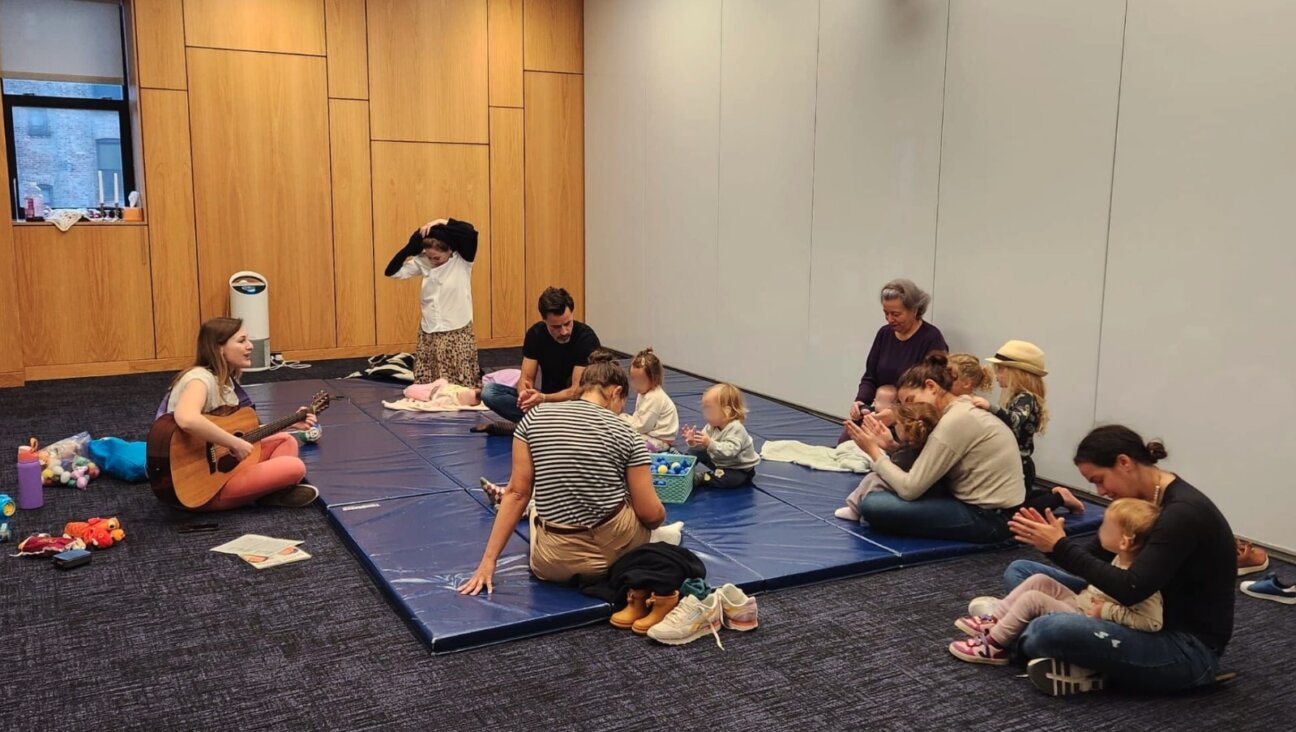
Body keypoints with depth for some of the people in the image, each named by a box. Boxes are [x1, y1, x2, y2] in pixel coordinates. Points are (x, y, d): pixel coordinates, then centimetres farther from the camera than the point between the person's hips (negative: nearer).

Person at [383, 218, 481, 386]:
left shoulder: (462, 260, -9)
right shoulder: (422, 262, 1)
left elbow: (470, 232, -26)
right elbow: (391, 272, -1)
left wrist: (442, 222, -19)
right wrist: (410, 247, -9)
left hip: (458, 334, -4)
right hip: (428, 336, 4)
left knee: (463, 388, 3)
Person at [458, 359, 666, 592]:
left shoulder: (534, 418, -2)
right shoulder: (625, 434, -5)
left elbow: (517, 493, -1)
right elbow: (651, 513, -5)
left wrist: (488, 561, 4)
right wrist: (655, 520, 20)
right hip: (618, 546, -1)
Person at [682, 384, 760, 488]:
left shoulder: (736, 429, -31)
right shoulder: (712, 426, -6)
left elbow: (729, 451, -44)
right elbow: (702, 445, -9)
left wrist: (710, 443, -51)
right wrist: (693, 442, -31)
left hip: (740, 470, -8)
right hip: (719, 462, 8)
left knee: (725, 478, -38)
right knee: (695, 452, 11)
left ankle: (699, 478, -24)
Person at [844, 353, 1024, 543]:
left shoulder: (956, 420, -19)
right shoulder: (963, 412, 10)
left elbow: (910, 489, -19)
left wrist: (873, 450, -7)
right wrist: (893, 447, -1)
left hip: (989, 518, -10)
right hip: (986, 507, 10)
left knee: (872, 505, -15)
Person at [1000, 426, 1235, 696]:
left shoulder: (1184, 512, -24)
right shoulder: (1142, 498, 3)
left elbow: (1130, 589, -31)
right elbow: (1096, 554, 10)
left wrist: (1061, 547, -25)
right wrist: (1053, 543, -10)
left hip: (1190, 650, -10)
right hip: (1150, 619, 10)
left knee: (1052, 631, -37)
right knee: (1020, 571, 6)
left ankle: (1006, 640, -6)